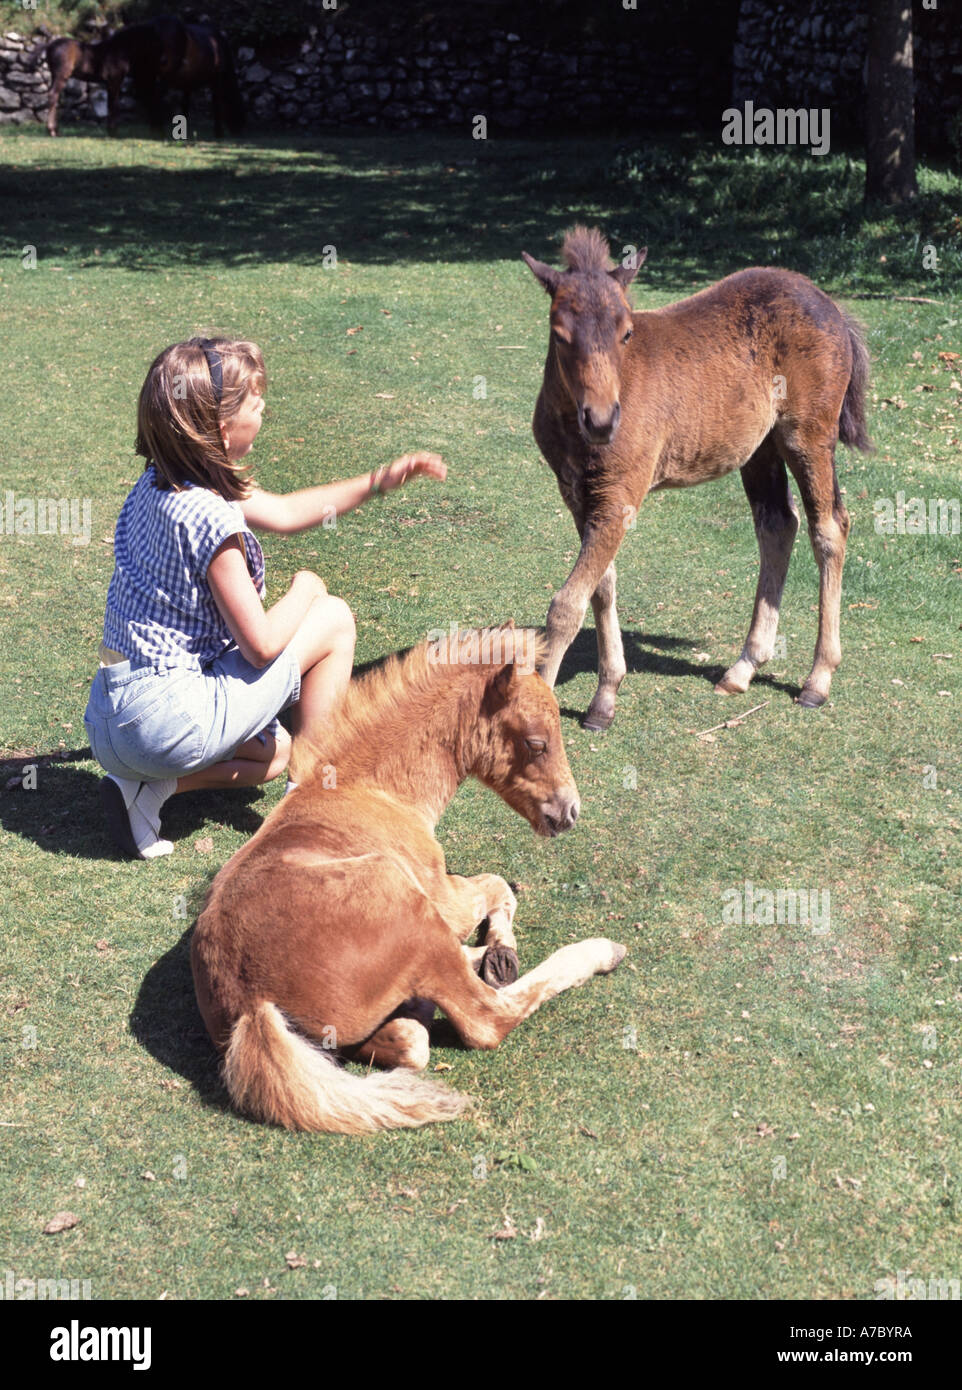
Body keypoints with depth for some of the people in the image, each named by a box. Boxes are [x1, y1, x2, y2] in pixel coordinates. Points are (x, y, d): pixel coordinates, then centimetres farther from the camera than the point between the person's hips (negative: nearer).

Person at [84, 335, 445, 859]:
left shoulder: (159, 484, 7)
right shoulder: (209, 517, -22)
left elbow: (285, 512, 20)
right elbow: (261, 645, -17)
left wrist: (378, 481, 18)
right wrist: (304, 590, 2)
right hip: (168, 723, -9)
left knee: (274, 749, 33)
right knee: (333, 619, 3)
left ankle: (147, 786, 9)